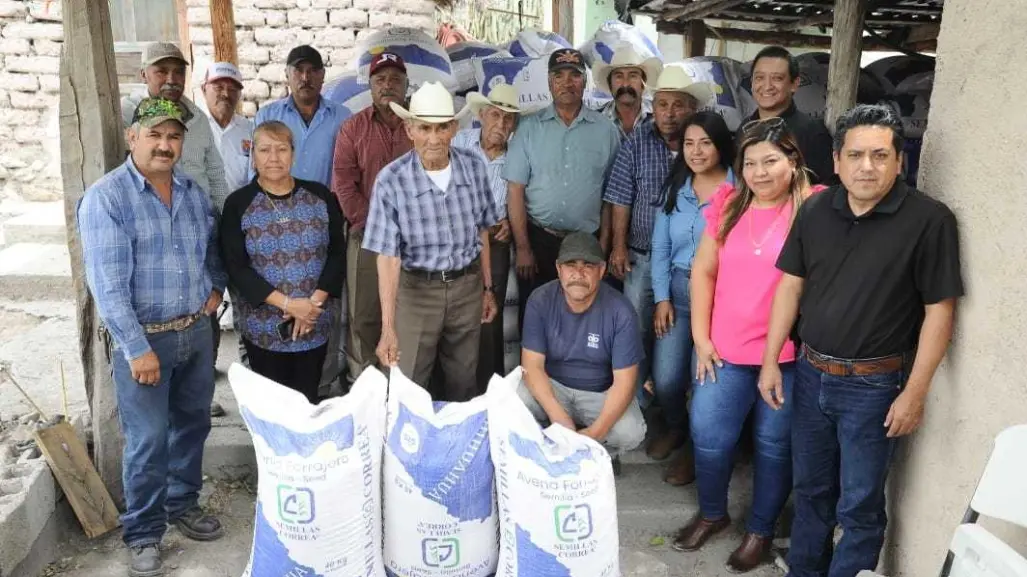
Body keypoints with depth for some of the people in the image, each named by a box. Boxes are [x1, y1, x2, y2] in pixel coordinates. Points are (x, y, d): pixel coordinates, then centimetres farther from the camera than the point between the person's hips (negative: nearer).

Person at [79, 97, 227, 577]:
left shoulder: (194, 192, 6)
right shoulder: (105, 198, -13)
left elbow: (212, 246, 23)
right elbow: (107, 283, -18)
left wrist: (216, 286, 6)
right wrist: (137, 348, -21)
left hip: (196, 332, 6)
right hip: (142, 338, -6)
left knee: (192, 425, 17)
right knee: (148, 440, 0)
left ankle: (183, 504, 36)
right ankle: (143, 534, 18)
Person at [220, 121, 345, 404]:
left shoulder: (320, 196, 2)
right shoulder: (238, 204, -3)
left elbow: (337, 253, 1)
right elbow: (236, 267, -9)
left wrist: (314, 302, -12)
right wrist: (287, 303, -17)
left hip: (314, 327, 2)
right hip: (264, 328, -1)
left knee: (308, 403, 11)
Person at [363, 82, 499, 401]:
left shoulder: (474, 167, -6)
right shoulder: (391, 180, -17)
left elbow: (481, 232, 6)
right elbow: (388, 256, -18)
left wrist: (488, 287, 11)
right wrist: (388, 328, -22)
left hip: (467, 286, 3)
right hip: (417, 289, -3)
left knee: (463, 384, 18)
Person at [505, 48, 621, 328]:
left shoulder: (605, 129, 4)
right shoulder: (530, 127, 1)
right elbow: (515, 190, -2)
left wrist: (605, 242, 2)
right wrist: (522, 247, -6)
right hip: (538, 239, 0)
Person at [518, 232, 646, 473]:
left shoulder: (620, 311, -20)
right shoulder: (541, 300, -16)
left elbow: (624, 381, -18)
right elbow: (532, 365, -17)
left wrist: (596, 432, -31)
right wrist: (558, 416, -33)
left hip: (602, 394, -1)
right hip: (551, 387, 1)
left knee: (631, 433, -29)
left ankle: (604, 453, 7)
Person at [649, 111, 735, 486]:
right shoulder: (675, 189, 9)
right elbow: (660, 248, 9)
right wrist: (662, 297, 2)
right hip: (676, 290, 5)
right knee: (664, 378, 5)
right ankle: (676, 428, 37)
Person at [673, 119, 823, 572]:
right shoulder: (728, 205, 2)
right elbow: (703, 271, 6)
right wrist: (701, 337, 2)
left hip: (789, 355, -3)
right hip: (725, 351, 4)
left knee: (774, 444, 13)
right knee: (707, 436, 12)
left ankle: (761, 529, 33)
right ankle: (712, 513, 38)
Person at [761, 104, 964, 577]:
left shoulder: (928, 220, -14)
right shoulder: (815, 211, 0)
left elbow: (939, 310, -12)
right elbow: (790, 285, 6)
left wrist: (914, 393, -13)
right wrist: (770, 360, 4)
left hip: (873, 385, -4)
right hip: (811, 374, 5)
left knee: (859, 504, 8)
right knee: (810, 489, 21)